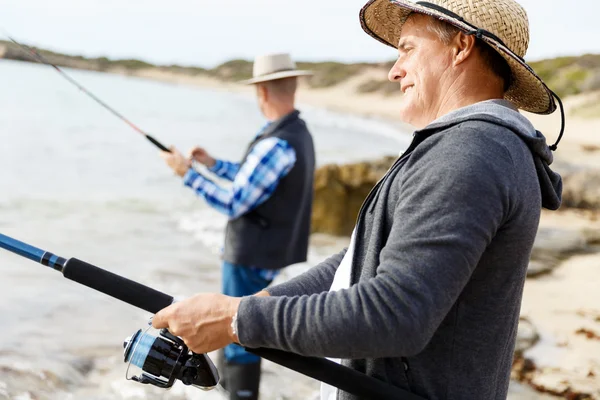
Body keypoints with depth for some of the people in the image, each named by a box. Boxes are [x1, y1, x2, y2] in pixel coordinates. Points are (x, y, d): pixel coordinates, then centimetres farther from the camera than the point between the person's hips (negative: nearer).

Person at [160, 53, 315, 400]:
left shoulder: (276, 145, -26)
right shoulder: (300, 133, 6)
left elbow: (233, 204, -21)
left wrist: (187, 173, -13)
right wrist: (214, 163, 24)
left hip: (252, 257, -10)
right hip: (271, 251, 10)